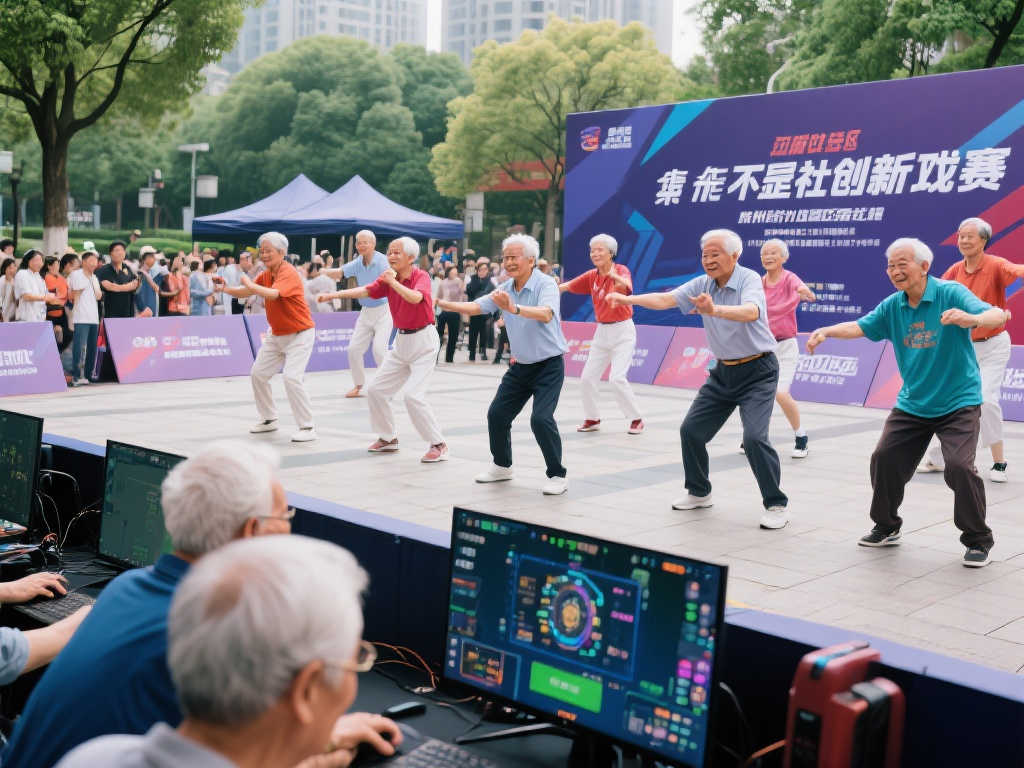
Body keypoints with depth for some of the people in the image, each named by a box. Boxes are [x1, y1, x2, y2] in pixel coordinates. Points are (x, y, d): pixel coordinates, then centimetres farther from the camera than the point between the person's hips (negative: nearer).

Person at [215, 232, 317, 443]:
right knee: (258, 373, 11)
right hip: (276, 335, 9)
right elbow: (244, 293, 5)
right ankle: (269, 419, 27)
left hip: (299, 334, -9)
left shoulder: (289, 273, -22)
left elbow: (272, 294, -37)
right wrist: (225, 288, -12)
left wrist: (250, 284, -24)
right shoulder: (265, 274, 5)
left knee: (292, 377, -21)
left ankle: (307, 428, -13)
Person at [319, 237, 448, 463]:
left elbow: (415, 298, -35)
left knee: (414, 395, -18)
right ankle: (388, 438, 25)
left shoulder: (421, 276, -15)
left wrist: (393, 282, -31)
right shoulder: (388, 278, 2)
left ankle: (439, 445, -6)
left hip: (424, 341, -7)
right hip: (402, 340, 8)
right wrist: (333, 295, -21)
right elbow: (364, 291, -10)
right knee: (376, 390, 9)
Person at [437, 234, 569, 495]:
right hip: (520, 366, 7)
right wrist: (442, 304, -9)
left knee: (541, 418, -20)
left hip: (548, 365, -7)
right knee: (497, 414, 7)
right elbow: (475, 307, 2)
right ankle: (502, 466, 28)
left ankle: (558, 476, -5)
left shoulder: (545, 284, -19)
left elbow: (546, 314, -38)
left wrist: (514, 308, -54)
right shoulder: (505, 289, 3)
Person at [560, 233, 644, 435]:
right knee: (587, 378, 5)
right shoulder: (591, 276, 4)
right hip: (602, 331, 6)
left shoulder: (621, 270, -13)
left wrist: (616, 277, -58)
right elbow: (567, 286, -1)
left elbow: (626, 286, -36)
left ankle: (636, 420, -2)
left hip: (623, 331, -6)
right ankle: (592, 419, 23)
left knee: (617, 378, -17)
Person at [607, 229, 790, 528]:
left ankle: (776, 505, -4)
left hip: (757, 371, -7)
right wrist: (629, 299, -22)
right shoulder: (702, 284, 0)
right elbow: (665, 299, -8)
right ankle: (699, 492, 25)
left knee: (754, 436, -19)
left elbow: (751, 312, -39)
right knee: (691, 429, 5)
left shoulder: (749, 279, -19)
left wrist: (714, 310, -56)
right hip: (724, 371, 7)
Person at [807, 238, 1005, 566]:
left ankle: (979, 540, 2)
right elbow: (860, 327, 1)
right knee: (885, 459, 1)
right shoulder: (893, 306, 1)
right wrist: (826, 331, -19)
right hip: (911, 404, 6)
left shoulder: (951, 293, -15)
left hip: (958, 403, -5)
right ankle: (886, 527, 24)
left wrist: (971, 319, -49)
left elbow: (997, 316, -26)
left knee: (959, 466, -19)